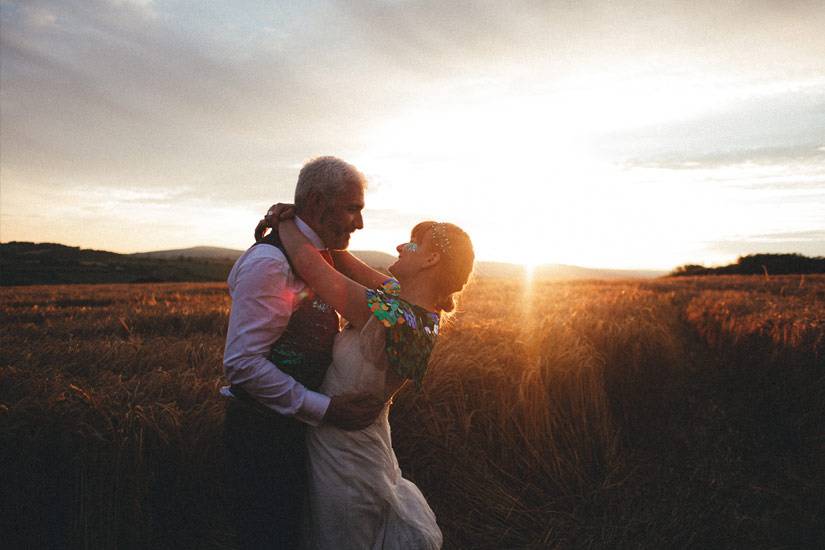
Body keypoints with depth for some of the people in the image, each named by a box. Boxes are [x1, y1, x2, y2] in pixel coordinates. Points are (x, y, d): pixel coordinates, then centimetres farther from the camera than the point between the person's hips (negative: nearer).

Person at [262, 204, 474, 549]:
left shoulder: (394, 316, -30)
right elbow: (347, 264, 2)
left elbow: (310, 265, -27)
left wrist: (285, 223, -9)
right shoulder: (419, 307, -3)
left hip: (343, 463, -7)